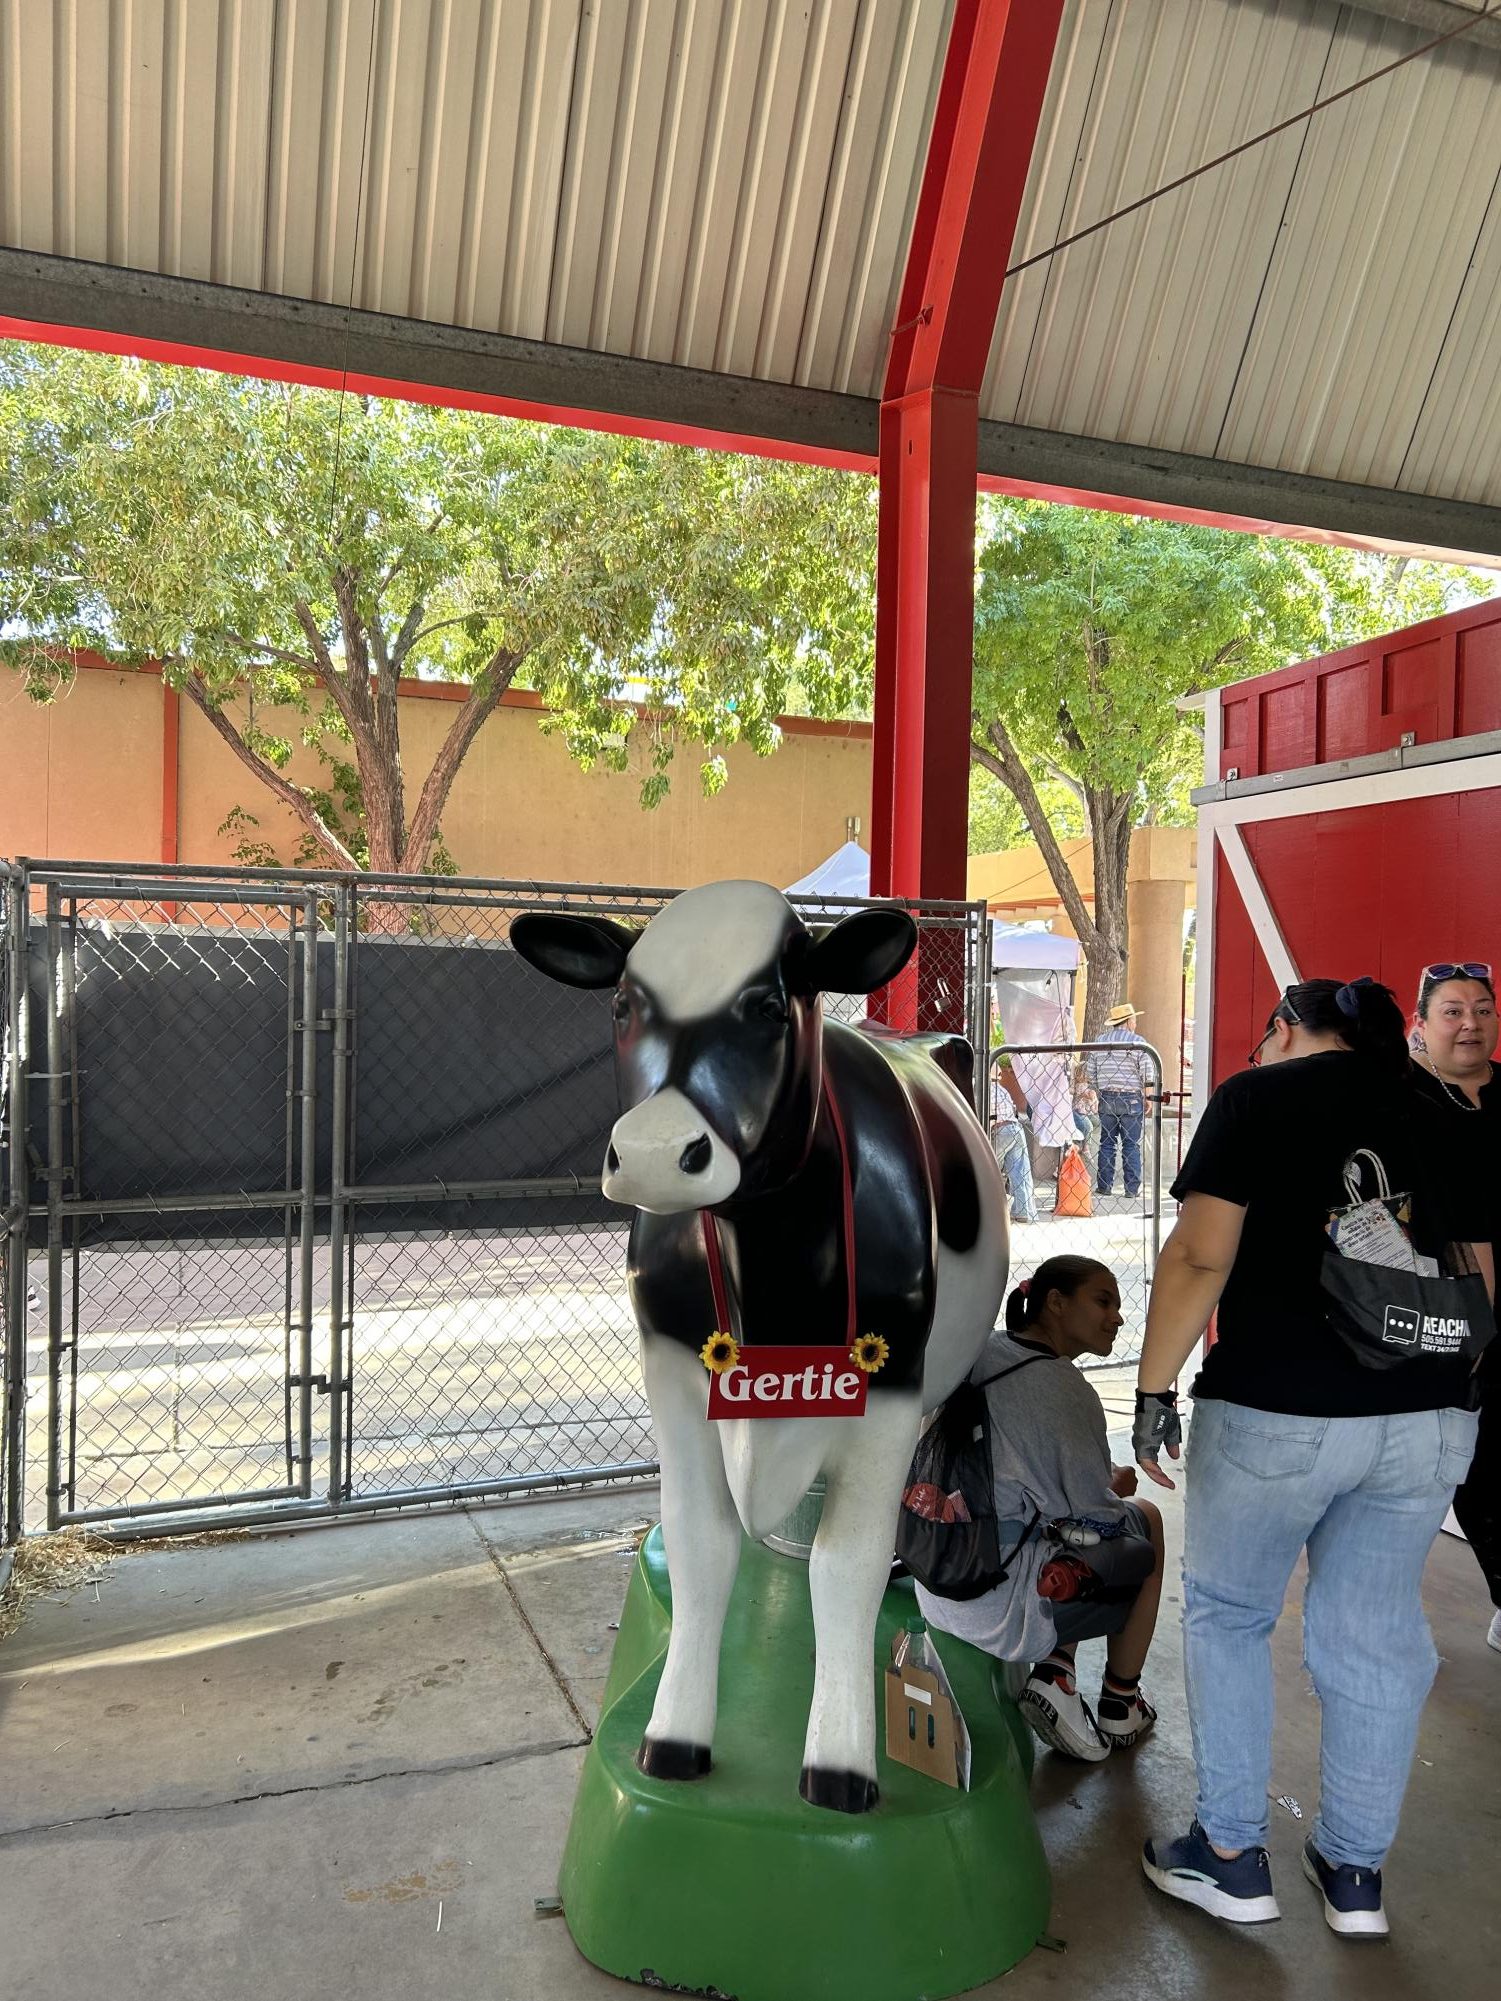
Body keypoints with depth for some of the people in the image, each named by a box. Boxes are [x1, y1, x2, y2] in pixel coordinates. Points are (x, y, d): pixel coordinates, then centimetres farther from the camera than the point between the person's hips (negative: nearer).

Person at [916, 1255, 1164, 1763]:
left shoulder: (979, 1353, 7)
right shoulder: (1067, 1388, -14)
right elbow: (1096, 1512, -9)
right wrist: (1117, 1488, 13)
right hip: (1004, 1603, -7)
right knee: (1144, 1520, 16)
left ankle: (1053, 1677, 15)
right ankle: (1119, 1711, 22)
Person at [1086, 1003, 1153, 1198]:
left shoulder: (1100, 1041, 5)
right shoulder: (1138, 1042, -6)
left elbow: (1089, 1072, 7)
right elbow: (1147, 1076, -9)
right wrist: (1147, 1099, 1)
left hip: (1106, 1099, 3)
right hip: (1131, 1099, -3)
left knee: (1107, 1143, 9)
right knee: (1131, 1144, 2)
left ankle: (1104, 1185, 9)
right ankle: (1132, 1187, 4)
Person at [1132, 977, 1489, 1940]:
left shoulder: (1257, 1095, -2)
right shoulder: (1438, 1113, 12)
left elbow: (1200, 1257, -11)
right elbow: (1481, 1276, 14)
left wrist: (1154, 1390, -6)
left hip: (1275, 1409, -4)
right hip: (1431, 1418, 5)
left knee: (1228, 1616, 15)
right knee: (1378, 1638, 16)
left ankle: (1232, 1855, 21)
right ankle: (1356, 1871, 28)